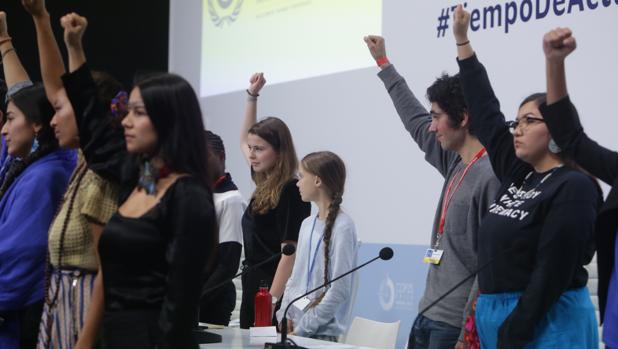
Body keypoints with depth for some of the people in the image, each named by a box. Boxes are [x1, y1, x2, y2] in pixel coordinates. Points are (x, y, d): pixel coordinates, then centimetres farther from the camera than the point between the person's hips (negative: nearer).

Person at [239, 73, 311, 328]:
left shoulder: (290, 192, -15)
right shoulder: (265, 184, 9)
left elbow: (289, 253, -18)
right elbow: (244, 140, 27)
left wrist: (272, 302, -22)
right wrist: (252, 96, 22)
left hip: (273, 292, -9)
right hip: (254, 288, 9)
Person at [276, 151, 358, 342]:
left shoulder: (343, 228, -12)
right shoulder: (307, 224, 11)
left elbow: (339, 290, -16)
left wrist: (302, 329, -14)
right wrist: (284, 317, 2)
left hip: (321, 333, -6)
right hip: (293, 328, 6)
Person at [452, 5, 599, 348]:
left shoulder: (573, 187, -12)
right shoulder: (517, 173, 10)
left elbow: (552, 274, -18)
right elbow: (486, 113, 15)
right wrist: (462, 41, 17)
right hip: (496, 316, 8)